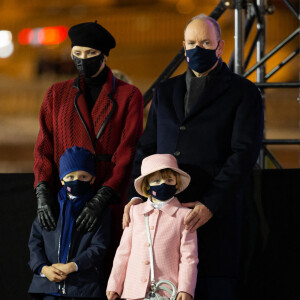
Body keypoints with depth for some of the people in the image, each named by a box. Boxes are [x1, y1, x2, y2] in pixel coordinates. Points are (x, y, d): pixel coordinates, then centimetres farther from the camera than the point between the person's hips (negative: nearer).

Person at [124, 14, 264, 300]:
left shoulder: (243, 93, 5)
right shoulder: (165, 92, 21)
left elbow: (244, 153, -5)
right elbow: (146, 148, 18)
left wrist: (211, 205, -15)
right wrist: (136, 196, 1)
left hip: (214, 213, -4)